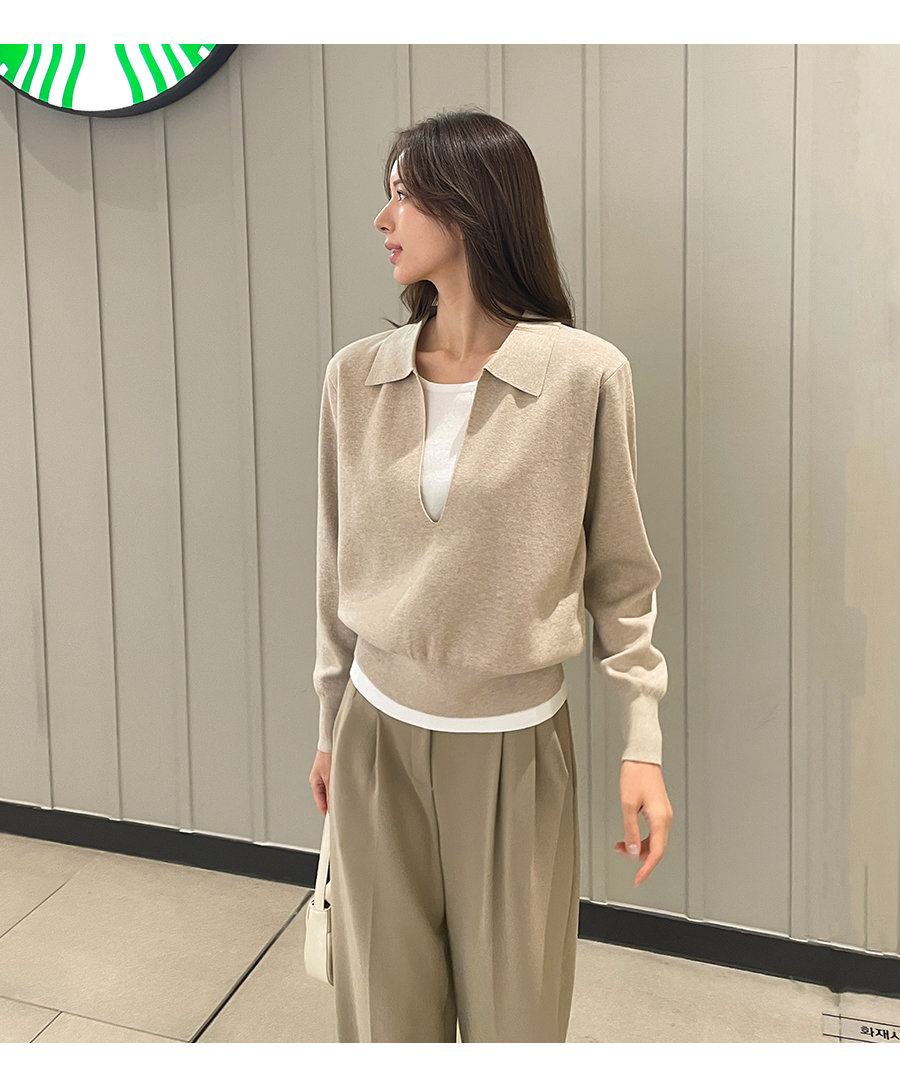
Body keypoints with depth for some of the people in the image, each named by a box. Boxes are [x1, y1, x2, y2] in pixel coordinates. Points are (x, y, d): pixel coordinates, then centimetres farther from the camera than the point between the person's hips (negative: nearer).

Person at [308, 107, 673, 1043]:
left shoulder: (584, 375, -10)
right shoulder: (355, 377, -1)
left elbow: (620, 577, -3)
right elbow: (337, 569, 7)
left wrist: (643, 745, -5)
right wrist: (331, 727, 13)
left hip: (515, 746, -2)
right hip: (379, 734, 3)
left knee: (515, 1013, 13)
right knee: (387, 1010, 17)